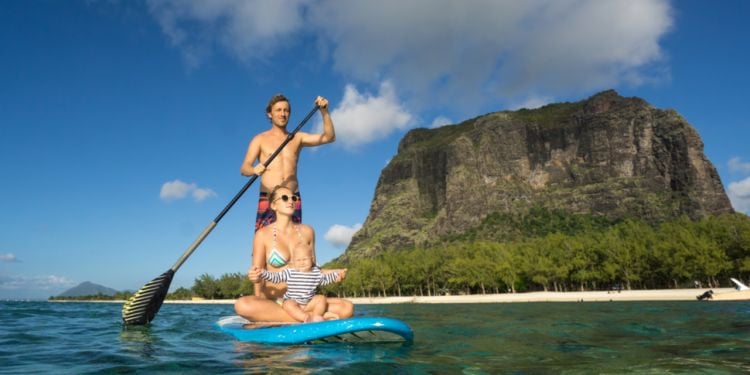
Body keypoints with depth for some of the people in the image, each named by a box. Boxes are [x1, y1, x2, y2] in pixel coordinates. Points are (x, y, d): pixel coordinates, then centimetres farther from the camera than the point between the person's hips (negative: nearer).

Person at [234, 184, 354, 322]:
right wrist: (255, 277, -18)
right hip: (273, 302, -2)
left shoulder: (307, 232, 11)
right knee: (242, 305, -36)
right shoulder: (263, 234, 2)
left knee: (347, 308, -21)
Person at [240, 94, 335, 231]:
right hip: (268, 199, -2)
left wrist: (324, 111, -6)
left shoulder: (297, 138, 16)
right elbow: (244, 168, 0)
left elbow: (329, 137, 6)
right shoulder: (260, 140, 10)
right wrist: (254, 170, -24)